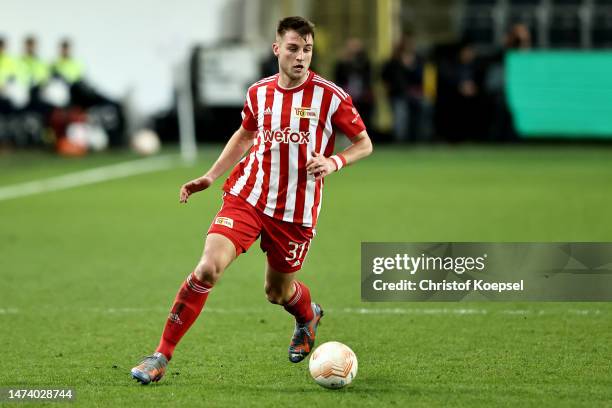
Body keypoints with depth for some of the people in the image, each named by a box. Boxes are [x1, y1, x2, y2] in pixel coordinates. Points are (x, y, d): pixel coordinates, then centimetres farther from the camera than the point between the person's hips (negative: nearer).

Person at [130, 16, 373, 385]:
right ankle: (162, 356, -11)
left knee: (278, 292, 12)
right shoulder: (259, 93, 3)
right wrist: (210, 177, 15)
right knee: (208, 268, -18)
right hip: (247, 198, 1)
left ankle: (308, 316, 52)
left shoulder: (331, 97, -8)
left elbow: (364, 144, 1)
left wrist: (334, 162, -18)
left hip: (295, 212, -1)